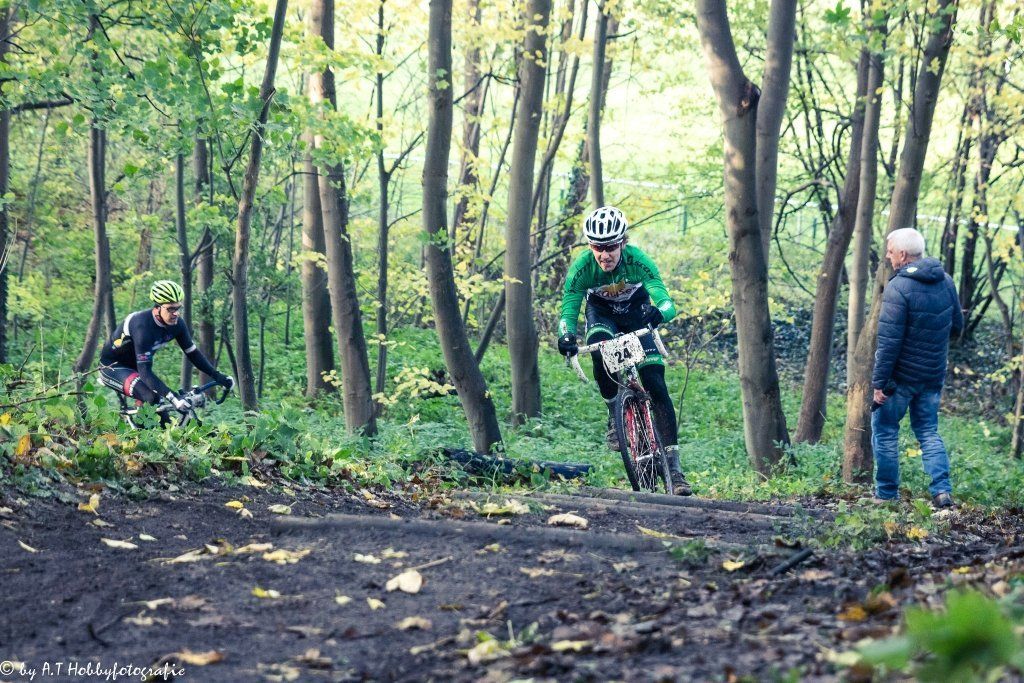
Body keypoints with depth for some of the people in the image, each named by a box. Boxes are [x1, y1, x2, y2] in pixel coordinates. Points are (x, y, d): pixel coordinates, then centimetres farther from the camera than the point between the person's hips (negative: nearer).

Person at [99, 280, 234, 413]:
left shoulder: (176, 323, -15)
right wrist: (173, 398, -49)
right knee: (152, 398, -29)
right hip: (112, 366, -8)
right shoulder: (142, 326, -36)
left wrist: (217, 376, -13)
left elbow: (193, 352, -1)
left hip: (133, 366, 8)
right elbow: (145, 372, -39)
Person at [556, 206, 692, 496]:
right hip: (601, 314, 1)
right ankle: (615, 415, -12)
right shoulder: (582, 267, -29)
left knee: (656, 386, -13)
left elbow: (666, 301, -40)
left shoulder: (638, 261, -32)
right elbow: (568, 309, -30)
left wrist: (658, 313, -64)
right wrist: (566, 336, -52)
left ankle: (674, 464, -11)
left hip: (636, 313, -1)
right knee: (601, 351, -36)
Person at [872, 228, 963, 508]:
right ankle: (942, 490, 2)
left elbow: (888, 341, -21)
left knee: (884, 431, 8)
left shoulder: (898, 288, -20)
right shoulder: (946, 282, 2)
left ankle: (886, 493, 13)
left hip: (901, 376, -6)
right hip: (933, 377, 6)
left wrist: (879, 382, -17)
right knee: (929, 432, 15)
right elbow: (957, 325, 13)